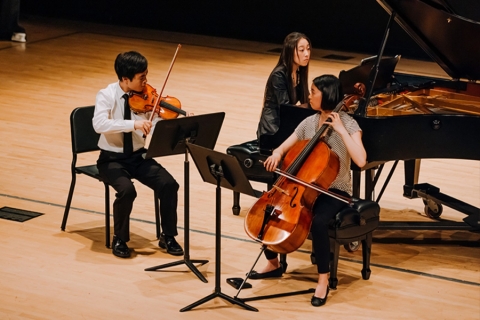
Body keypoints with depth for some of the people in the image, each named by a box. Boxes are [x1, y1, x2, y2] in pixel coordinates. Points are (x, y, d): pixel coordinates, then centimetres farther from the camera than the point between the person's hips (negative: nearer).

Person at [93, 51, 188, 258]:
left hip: (138, 156, 4)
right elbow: (99, 124, -31)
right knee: (127, 190, -32)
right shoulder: (107, 96, -14)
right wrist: (133, 124, -39)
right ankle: (119, 239, -8)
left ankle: (167, 236, 1)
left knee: (169, 185, -19)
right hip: (112, 158, -4)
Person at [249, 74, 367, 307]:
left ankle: (323, 281, -20)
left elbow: (360, 160, -26)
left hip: (335, 192, -6)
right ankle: (273, 264, 12)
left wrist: (341, 130, -27)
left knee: (319, 221, -37)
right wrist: (277, 155, -12)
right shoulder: (308, 123, 6)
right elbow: (284, 147, 12)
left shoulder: (348, 124, -12)